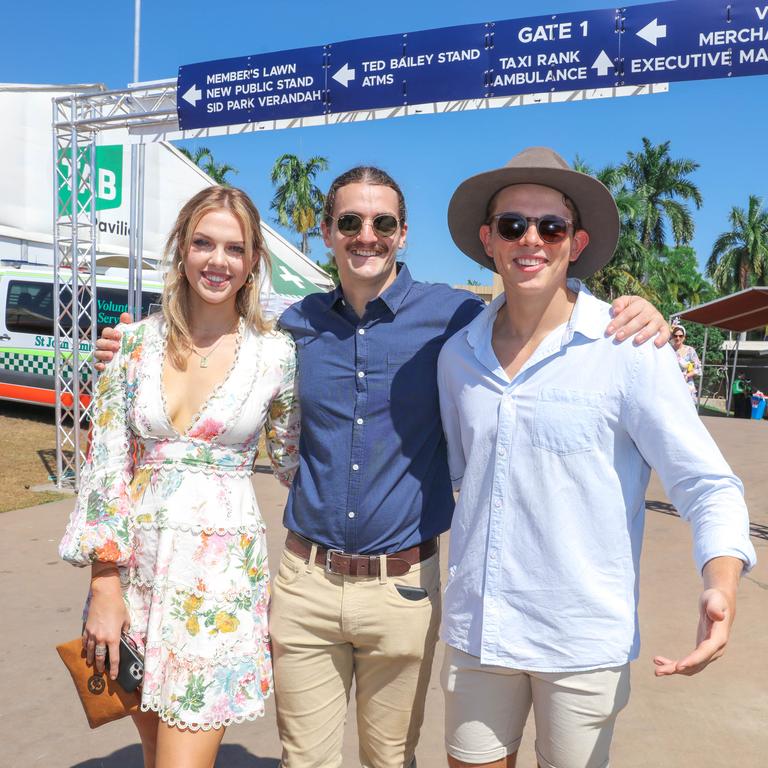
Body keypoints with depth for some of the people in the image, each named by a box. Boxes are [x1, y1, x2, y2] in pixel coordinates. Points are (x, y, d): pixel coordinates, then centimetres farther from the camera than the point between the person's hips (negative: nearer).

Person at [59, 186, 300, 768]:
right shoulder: (137, 341, 0)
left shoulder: (276, 354, -4)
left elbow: (292, 462, 10)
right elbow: (106, 465, -1)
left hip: (221, 568, -2)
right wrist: (105, 585, -4)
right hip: (135, 561, 3)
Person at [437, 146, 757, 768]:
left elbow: (709, 486, -10)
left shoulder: (629, 351, -11)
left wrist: (721, 586, -26)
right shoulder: (458, 355, 2)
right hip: (476, 631, 4)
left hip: (583, 640, -3)